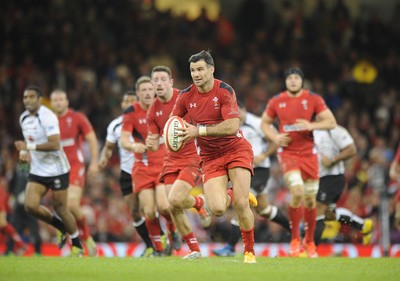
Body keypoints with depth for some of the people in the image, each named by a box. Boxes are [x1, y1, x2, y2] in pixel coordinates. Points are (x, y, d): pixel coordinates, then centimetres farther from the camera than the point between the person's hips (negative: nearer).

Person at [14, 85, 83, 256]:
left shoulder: (47, 117, -17)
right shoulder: (24, 118, 8)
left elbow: (55, 144, -26)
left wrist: (30, 147, -29)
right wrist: (24, 152, 5)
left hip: (56, 170, -7)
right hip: (37, 170, 7)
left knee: (60, 209, -1)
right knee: (30, 205, -9)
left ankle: (77, 246, 18)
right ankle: (60, 226, 17)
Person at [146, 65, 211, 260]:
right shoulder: (153, 111, 4)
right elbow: (155, 145, 7)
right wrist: (150, 144, -16)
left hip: (192, 157, -5)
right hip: (171, 161, 6)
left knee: (175, 199, -23)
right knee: (173, 209, -3)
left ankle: (200, 203, 12)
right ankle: (194, 249, 12)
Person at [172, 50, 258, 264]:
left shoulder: (224, 91, -14)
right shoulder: (186, 96, -2)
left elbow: (232, 126, -25)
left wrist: (199, 130, -29)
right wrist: (177, 134, -11)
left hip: (236, 150, -3)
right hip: (210, 157, 3)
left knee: (240, 204, -15)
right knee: (217, 209, -16)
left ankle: (249, 251, 7)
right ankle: (234, 195, 21)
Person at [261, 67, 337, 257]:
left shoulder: (314, 99, 0)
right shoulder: (276, 102, 3)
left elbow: (331, 122, -2)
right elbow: (264, 123, 15)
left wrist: (311, 125, -19)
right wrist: (275, 137, -4)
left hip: (308, 154, 1)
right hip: (287, 153, -1)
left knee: (310, 199, 6)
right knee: (297, 192, -23)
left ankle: (309, 242, 27)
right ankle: (295, 239, -7)